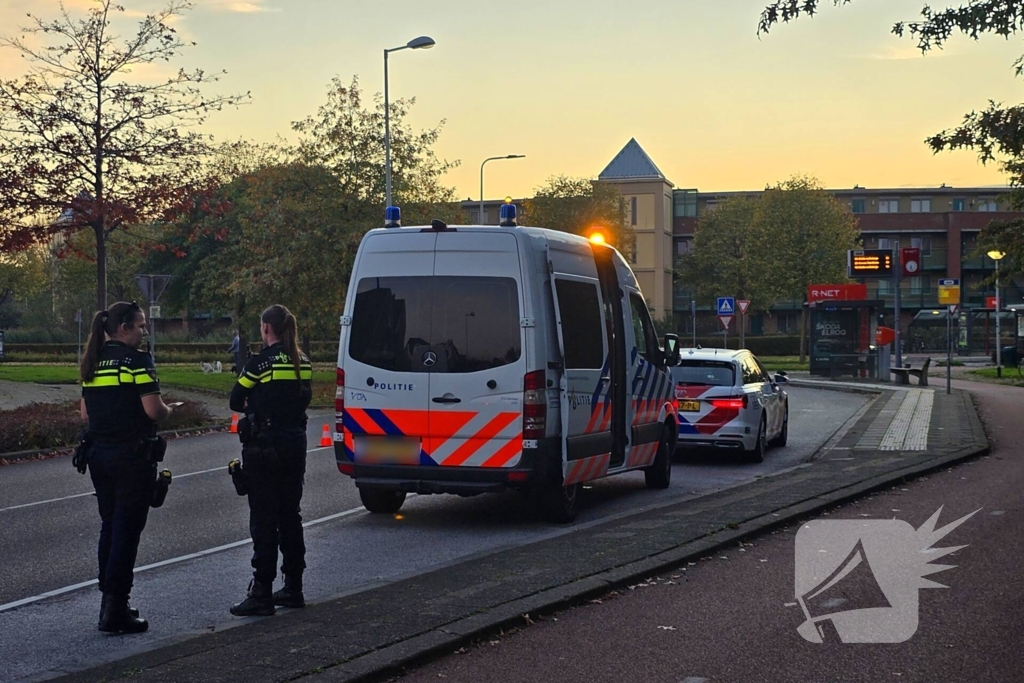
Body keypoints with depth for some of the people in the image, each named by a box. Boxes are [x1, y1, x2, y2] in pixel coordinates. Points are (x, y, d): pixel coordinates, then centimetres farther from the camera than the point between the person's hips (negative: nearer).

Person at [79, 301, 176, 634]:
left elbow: (86, 413, 13)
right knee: (127, 531, -3)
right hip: (132, 455, -7)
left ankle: (110, 602, 23)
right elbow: (153, 410, -18)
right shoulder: (137, 360, -13)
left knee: (109, 527, 17)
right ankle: (115, 612, -2)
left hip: (99, 453, 7)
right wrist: (169, 410, 2)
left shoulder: (92, 363, 10)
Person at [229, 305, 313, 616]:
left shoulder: (262, 361, -12)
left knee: (263, 520, -4)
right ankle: (293, 588, 20)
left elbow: (236, 401, -6)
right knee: (290, 515, 15)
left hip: (265, 447, -7)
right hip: (295, 444, 7)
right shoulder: (302, 362, 8)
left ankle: (261, 593, -4)